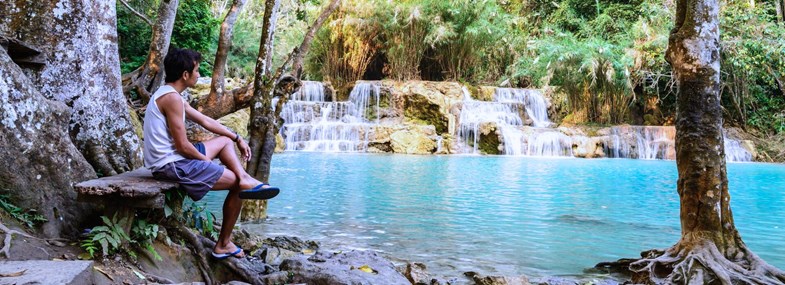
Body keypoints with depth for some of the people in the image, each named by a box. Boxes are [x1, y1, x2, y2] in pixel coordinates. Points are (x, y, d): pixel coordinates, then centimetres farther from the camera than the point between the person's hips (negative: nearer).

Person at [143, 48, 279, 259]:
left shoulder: (168, 94, 13)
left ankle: (245, 179, -3)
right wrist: (206, 160, -4)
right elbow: (183, 146, -22)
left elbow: (205, 121, 20)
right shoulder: (172, 98, -20)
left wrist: (238, 139, 19)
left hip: (171, 159, 11)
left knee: (225, 140, 21)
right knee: (237, 185, -3)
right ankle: (223, 244, 9)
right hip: (172, 166, -10)